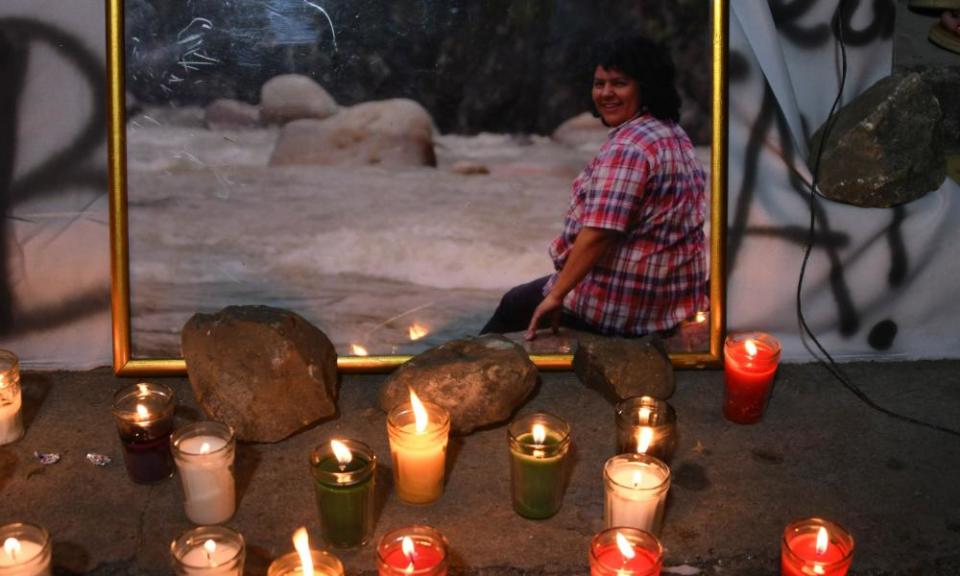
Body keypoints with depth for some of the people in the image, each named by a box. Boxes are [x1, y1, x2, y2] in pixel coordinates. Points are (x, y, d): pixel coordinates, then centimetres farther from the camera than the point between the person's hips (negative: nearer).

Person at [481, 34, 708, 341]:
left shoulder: (627, 147, -21)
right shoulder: (676, 136, 11)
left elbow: (598, 233, -27)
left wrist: (556, 295, -21)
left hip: (624, 305, -10)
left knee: (514, 304, 10)